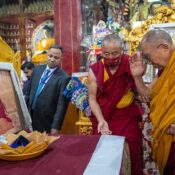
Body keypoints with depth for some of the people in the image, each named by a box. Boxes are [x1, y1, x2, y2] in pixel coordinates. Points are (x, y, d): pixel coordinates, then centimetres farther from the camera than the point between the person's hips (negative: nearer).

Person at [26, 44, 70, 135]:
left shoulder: (64, 78, -15)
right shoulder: (37, 69, 5)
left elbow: (61, 105, -16)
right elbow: (29, 91, 11)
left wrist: (56, 126, -16)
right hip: (30, 116, 5)